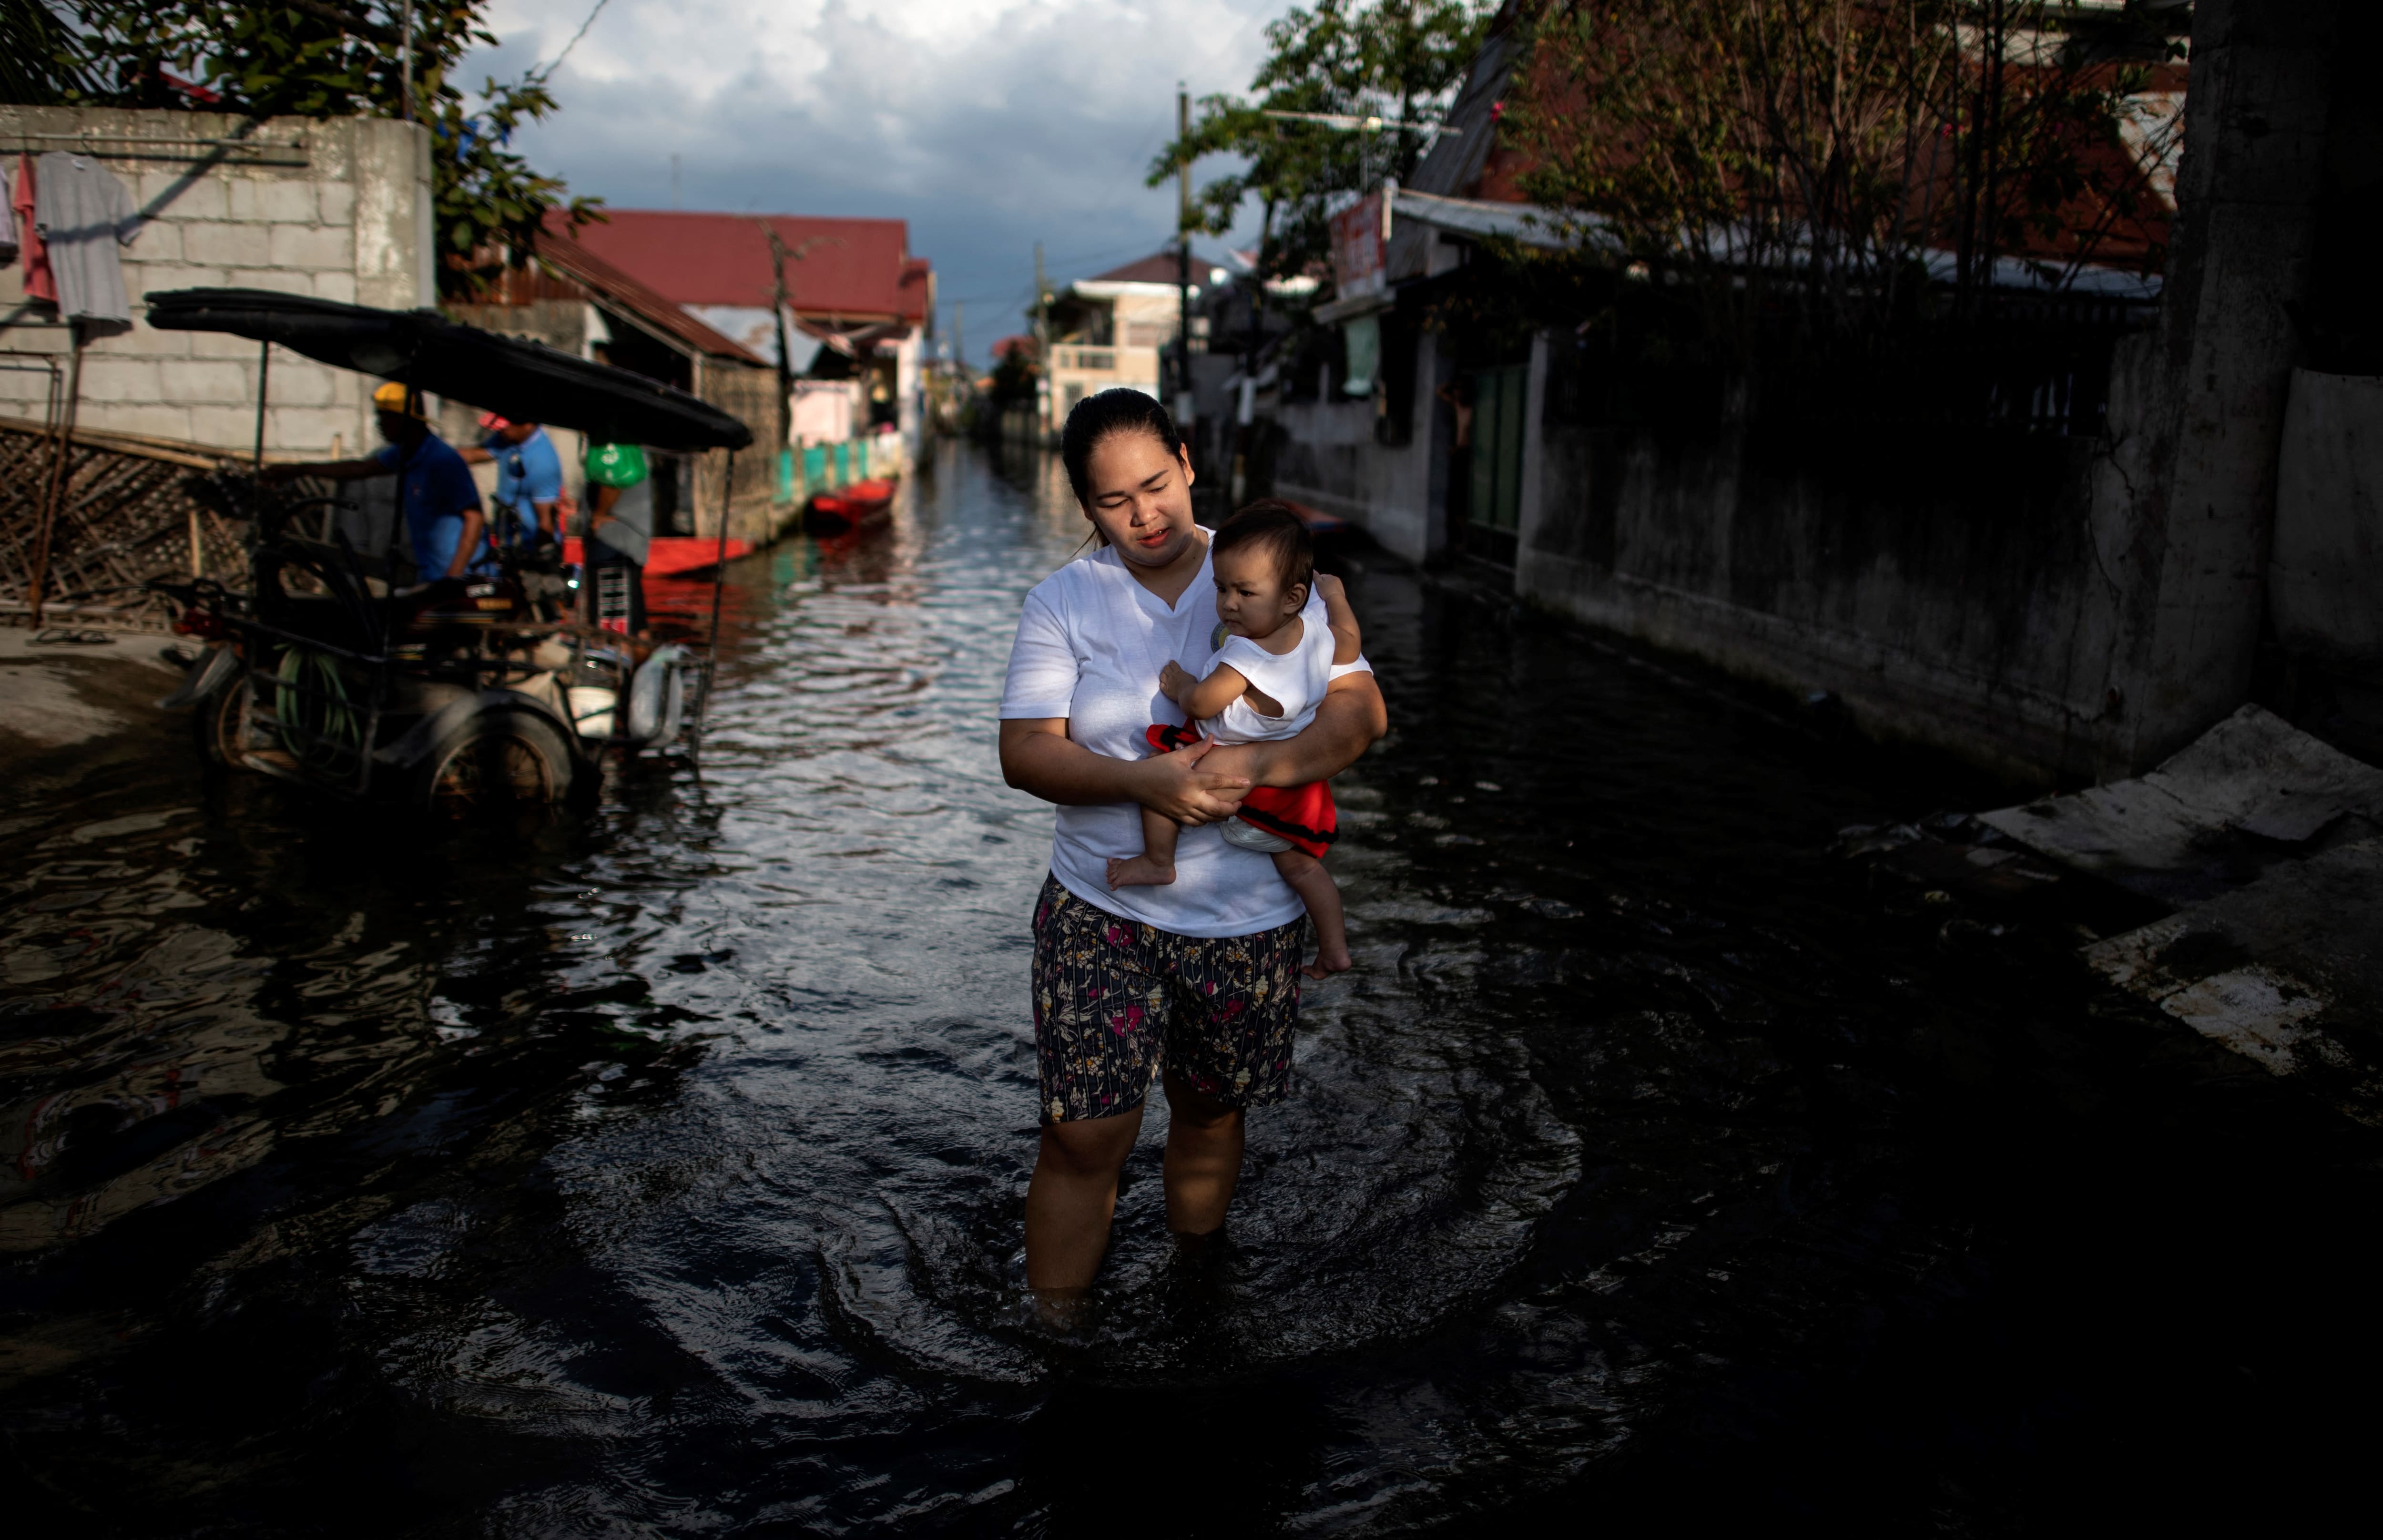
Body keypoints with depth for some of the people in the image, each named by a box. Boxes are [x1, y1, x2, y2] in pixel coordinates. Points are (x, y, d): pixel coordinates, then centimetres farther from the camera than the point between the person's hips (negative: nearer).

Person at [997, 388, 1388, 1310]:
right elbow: (1024, 751, -9)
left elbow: (1362, 713, -7)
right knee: (1084, 1136, -3)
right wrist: (1145, 783, -26)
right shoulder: (1062, 602, -1)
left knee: (1211, 1110, 17)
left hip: (1249, 919, 1)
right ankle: (1050, 1335, 16)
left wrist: (1257, 766, -26)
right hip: (1101, 912, -1)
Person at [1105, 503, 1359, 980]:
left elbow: (1201, 704, -26)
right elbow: (1350, 643, 15)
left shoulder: (1245, 656, -30)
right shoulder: (1319, 641, -7)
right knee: (1301, 865, 22)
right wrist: (1334, 596, 31)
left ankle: (1158, 861, 6)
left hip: (1236, 783, -8)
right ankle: (1334, 948, 26)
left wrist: (1179, 685, -4)